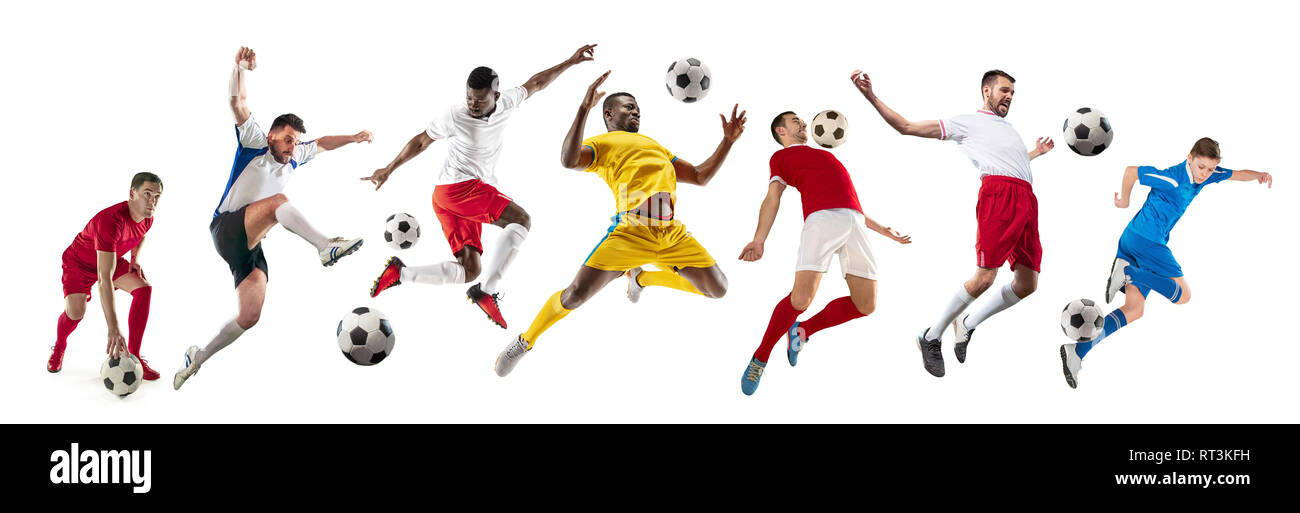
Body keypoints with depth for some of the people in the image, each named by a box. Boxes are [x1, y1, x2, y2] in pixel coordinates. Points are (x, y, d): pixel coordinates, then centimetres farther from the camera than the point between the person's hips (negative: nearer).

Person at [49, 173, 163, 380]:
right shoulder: (111, 221, -42)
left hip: (112, 260, 6)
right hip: (79, 262, -6)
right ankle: (59, 347, 13)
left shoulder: (147, 219, -17)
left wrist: (135, 259, -5)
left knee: (144, 288, -18)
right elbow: (104, 278, -48)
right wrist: (113, 329, -53)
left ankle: (133, 356, -12)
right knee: (76, 311, -24)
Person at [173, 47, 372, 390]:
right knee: (277, 201, -33)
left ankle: (197, 358, 15)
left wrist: (351, 139, 23)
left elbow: (321, 143, 33)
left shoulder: (294, 158, 13)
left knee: (250, 315, -2)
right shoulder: (253, 144, -5)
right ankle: (326, 246, -49)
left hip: (251, 245, 7)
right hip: (226, 229, -7)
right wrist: (239, 68, -35)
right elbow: (239, 104, -19)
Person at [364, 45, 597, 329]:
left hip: (474, 194, 7)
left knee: (469, 271, -2)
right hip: (455, 187, -7)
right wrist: (388, 170, 11)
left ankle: (399, 273, 2)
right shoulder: (455, 117, -11)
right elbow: (421, 141, 3)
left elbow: (535, 84, 19)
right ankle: (488, 291, -26)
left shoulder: (505, 104, 3)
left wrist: (570, 62, 21)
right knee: (521, 219, -23)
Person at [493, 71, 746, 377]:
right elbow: (569, 160, -9)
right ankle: (525, 342, 10)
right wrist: (584, 108, -14)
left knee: (717, 289, 4)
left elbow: (700, 176, 35)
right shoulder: (602, 144, 15)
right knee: (578, 293, -16)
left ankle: (642, 278, 24)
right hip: (632, 230, -6)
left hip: (674, 233, 6)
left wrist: (728, 140, 26)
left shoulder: (655, 146, 35)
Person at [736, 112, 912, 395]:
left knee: (865, 305, -3)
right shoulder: (782, 157, 18)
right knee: (801, 298, -20)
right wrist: (758, 241, -10)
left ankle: (803, 330, 17)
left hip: (855, 223, 7)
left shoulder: (823, 155, 37)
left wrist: (883, 229, 33)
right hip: (821, 219, -7)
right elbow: (772, 199, 5)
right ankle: (760, 357, 0)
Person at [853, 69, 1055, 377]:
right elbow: (907, 127, 10)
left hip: (1027, 199, 7)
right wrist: (871, 97, 1)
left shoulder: (1007, 127, 34)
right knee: (984, 277, -18)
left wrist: (1036, 152, 51)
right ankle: (931, 338, -3)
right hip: (997, 192, -7)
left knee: (1027, 285, -1)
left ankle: (967, 325, 16)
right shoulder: (967, 122, 14)